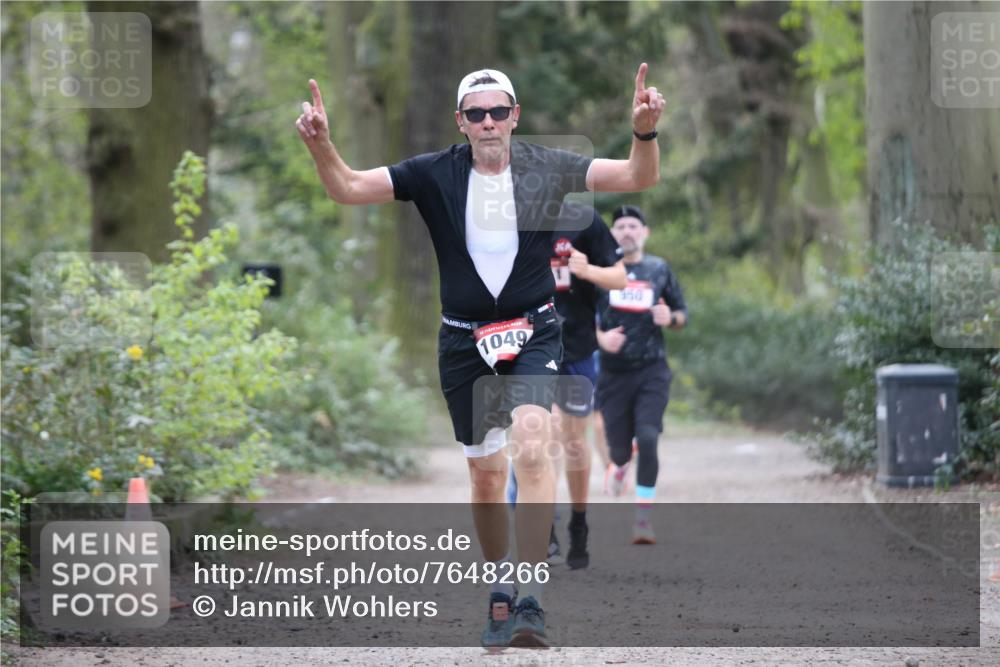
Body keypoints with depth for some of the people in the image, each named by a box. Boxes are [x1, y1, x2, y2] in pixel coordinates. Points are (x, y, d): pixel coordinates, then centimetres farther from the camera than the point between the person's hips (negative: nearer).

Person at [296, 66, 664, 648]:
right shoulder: (434, 175, -3)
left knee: (531, 445, -24)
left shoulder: (546, 169, -3)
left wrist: (645, 133, -27)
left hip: (533, 333, -2)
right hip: (464, 340, 2)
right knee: (485, 472, 9)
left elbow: (639, 178, -7)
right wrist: (321, 145, -26)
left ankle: (531, 601, -27)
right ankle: (501, 591, 31)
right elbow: (348, 188, -6)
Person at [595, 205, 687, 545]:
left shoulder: (659, 270, 8)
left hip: (652, 371, 0)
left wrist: (670, 318, -9)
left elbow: (682, 315, 15)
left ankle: (644, 517, -10)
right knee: (619, 446, 4)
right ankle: (618, 466, 44)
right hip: (613, 373, 0)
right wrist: (600, 337, -16)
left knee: (647, 439, -16)